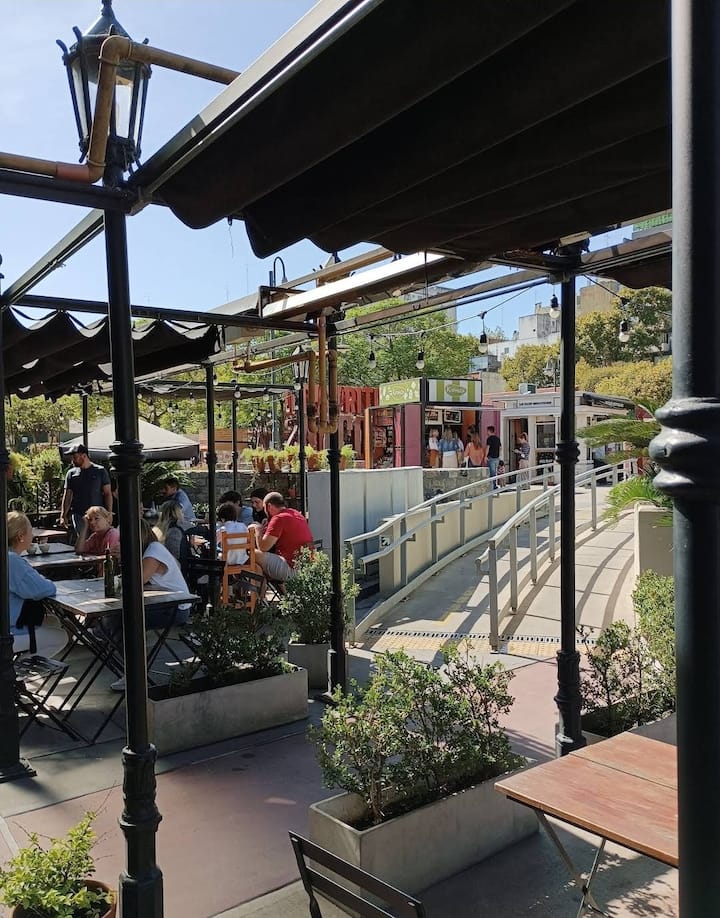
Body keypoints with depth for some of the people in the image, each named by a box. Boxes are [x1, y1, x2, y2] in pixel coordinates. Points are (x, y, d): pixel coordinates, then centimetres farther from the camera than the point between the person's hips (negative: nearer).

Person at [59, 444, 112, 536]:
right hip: (78, 515, 1)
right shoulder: (71, 473, 10)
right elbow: (67, 496, 12)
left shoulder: (100, 471, 4)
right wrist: (63, 515, 4)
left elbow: (108, 494, 4)